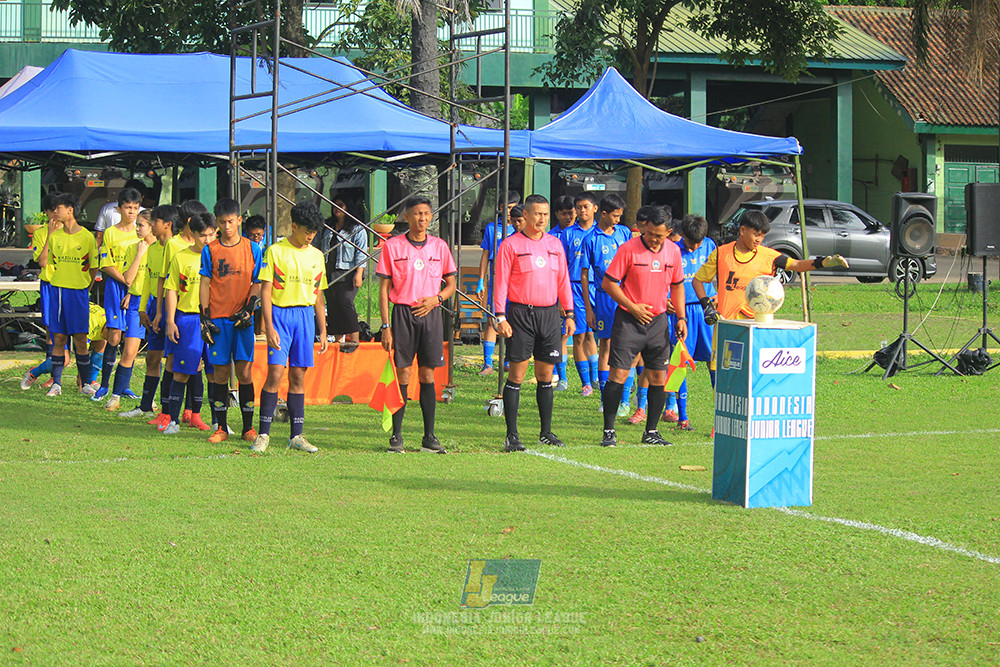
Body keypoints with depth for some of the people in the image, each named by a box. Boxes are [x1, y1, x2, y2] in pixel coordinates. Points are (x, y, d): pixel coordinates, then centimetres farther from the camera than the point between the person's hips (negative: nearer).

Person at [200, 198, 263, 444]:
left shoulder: (252, 248, 6)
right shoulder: (210, 250, 6)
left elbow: (258, 283, 6)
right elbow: (205, 284, 5)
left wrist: (249, 308, -8)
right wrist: (205, 317, -2)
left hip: (243, 320, 0)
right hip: (218, 318, 0)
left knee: (244, 371, -2)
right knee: (220, 373, 2)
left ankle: (248, 427, 5)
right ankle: (221, 428, 8)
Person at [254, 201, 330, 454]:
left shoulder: (316, 256, 13)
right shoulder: (276, 251, -1)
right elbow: (265, 292, -4)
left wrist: (323, 330, 15)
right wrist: (269, 326, -13)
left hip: (306, 316, 4)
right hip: (280, 313, -4)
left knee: (298, 376, 5)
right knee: (275, 373, -11)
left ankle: (297, 435, 9)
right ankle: (263, 434, -5)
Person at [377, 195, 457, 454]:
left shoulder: (439, 246, 8)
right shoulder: (392, 246, 0)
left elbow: (451, 285, 15)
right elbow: (383, 289, 0)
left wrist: (436, 298, -6)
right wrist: (386, 326, -6)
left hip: (430, 314, 2)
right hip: (403, 314, -2)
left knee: (427, 375, 3)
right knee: (403, 376, -4)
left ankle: (429, 437, 6)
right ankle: (396, 437, 2)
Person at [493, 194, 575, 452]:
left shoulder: (555, 244, 12)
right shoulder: (511, 245, -2)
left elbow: (563, 280, 17)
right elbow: (501, 283, -4)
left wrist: (569, 314, 12)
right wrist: (500, 317, -11)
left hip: (549, 313, 4)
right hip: (521, 313, -4)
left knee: (546, 376, 7)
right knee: (517, 374, -5)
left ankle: (546, 432, 14)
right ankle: (512, 435, -3)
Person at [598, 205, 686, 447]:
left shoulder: (673, 251, 4)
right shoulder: (628, 249, -10)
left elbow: (677, 286, 17)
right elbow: (609, 283, -8)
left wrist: (681, 318, 9)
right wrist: (633, 307, -13)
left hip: (658, 321, 5)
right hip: (628, 319, -5)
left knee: (658, 378, 5)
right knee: (618, 374, -8)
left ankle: (651, 432, 15)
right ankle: (609, 431, -3)